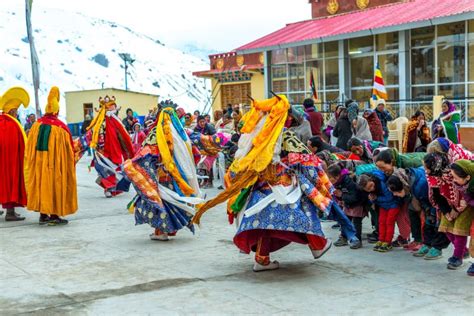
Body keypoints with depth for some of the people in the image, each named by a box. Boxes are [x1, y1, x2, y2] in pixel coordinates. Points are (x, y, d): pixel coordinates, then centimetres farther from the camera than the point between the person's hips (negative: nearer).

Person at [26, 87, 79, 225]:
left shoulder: (36, 125, 0)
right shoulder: (60, 127, -12)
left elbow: (30, 147, 7)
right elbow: (68, 149, -7)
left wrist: (32, 162, 18)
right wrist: (71, 162, 8)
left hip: (38, 164, 4)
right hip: (56, 164, -4)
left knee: (41, 184, 12)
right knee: (55, 185, 4)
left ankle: (43, 214, 15)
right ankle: (54, 215, 6)